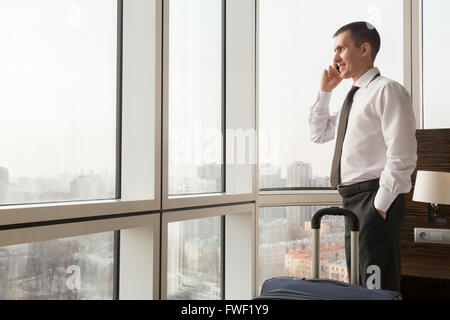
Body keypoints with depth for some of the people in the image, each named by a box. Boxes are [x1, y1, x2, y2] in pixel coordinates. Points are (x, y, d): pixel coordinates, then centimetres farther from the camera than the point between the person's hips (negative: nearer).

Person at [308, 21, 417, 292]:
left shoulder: (387, 90, -9)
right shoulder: (355, 97, 18)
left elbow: (403, 156, -17)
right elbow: (319, 134, 25)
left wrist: (381, 203, -18)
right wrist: (325, 91, 15)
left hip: (375, 199, -9)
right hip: (353, 199, 9)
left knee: (377, 286, -7)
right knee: (358, 284, 17)